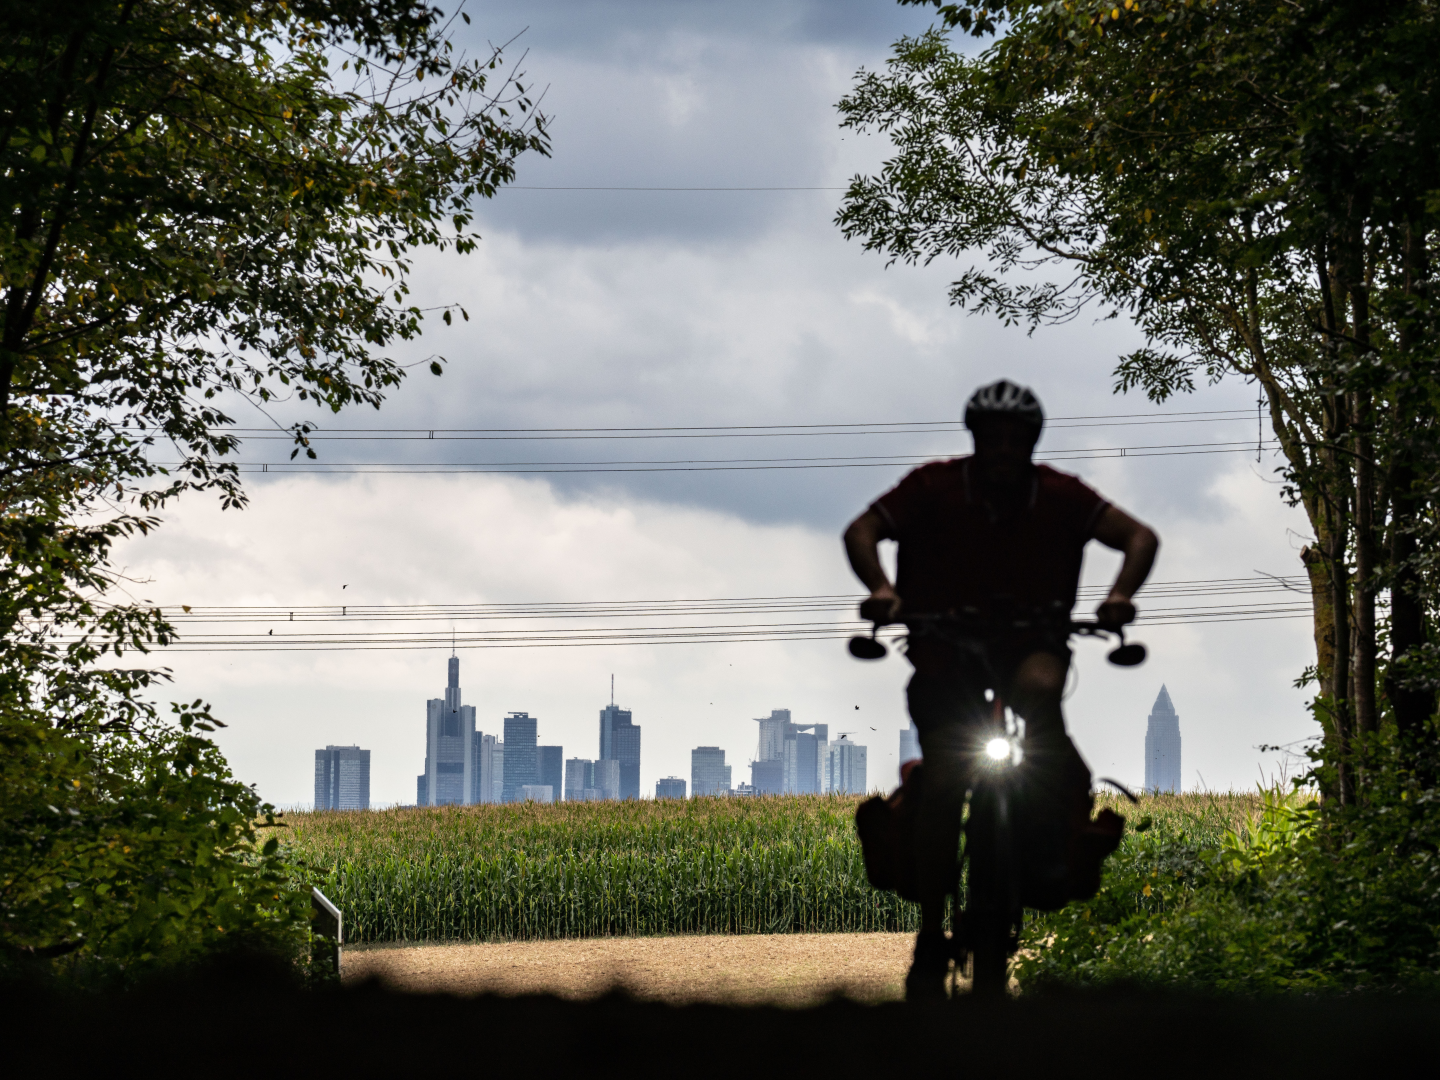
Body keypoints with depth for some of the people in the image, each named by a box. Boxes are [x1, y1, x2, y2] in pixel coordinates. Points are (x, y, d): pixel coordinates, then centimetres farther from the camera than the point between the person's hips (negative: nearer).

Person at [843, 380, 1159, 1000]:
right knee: (945, 779, -16)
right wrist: (880, 588, -33)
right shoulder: (936, 487, -8)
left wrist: (1120, 595, -31)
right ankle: (930, 937, -8)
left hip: (1030, 638, 0)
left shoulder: (1059, 496, -6)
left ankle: (1065, 828, -16)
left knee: (1039, 688, -36)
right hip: (946, 642, 0)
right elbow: (862, 531, -13)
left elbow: (1139, 537, -11)